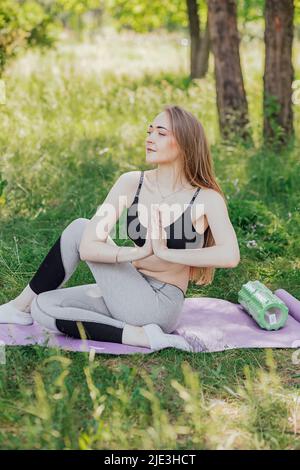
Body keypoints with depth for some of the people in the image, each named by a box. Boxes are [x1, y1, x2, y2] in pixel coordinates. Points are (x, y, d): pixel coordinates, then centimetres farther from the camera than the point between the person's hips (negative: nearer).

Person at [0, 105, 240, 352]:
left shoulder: (206, 199, -13)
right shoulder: (131, 183, -4)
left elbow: (231, 255, -31)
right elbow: (89, 247, -12)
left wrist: (165, 252, -28)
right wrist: (140, 252, -25)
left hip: (160, 307, -6)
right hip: (130, 294, 6)